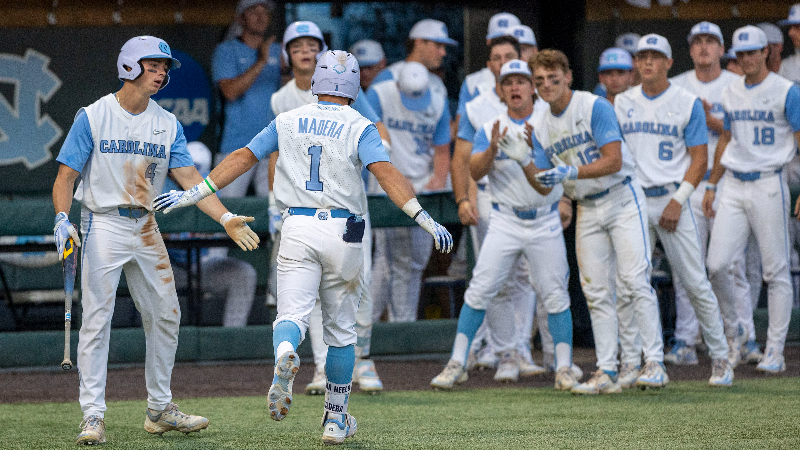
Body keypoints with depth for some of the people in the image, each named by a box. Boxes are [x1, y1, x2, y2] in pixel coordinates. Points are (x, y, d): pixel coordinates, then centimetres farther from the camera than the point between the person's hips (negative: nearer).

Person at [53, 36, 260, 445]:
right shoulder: (93, 117, -7)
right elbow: (66, 176, -7)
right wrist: (62, 219, -24)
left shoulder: (168, 125, 6)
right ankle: (93, 415, -8)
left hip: (146, 228, 5)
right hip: (103, 226, -5)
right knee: (97, 318, -10)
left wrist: (226, 218, -14)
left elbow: (189, 177, -1)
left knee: (165, 315, 8)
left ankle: (159, 409, 20)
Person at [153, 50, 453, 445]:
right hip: (343, 234, -1)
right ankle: (336, 419, 18)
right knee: (340, 329, 12)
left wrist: (193, 194, 15)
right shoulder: (359, 127, 0)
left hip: (297, 230, 1)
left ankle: (284, 354, -44)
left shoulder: (287, 122, 9)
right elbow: (385, 173, -14)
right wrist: (425, 219, -19)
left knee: (291, 315, -6)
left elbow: (242, 158, 10)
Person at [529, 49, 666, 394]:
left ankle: (654, 363, -13)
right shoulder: (541, 129, 8)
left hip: (622, 200, -6)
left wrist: (570, 173, -27)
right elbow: (543, 183, 9)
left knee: (634, 282, -15)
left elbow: (613, 161, -19)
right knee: (596, 293, 2)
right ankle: (606, 373, 2)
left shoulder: (595, 107, -11)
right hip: (586, 211, 6)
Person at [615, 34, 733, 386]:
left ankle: (720, 358, 5)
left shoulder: (687, 103, 0)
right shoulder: (622, 103, 10)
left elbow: (699, 160, -2)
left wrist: (678, 201, -12)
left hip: (671, 199, -3)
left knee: (696, 282, -4)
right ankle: (630, 362, 7)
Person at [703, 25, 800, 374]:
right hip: (733, 186, 5)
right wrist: (711, 185, 18)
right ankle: (731, 326, 16)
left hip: (768, 185, -5)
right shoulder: (730, 93, 13)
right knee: (716, 265, -7)